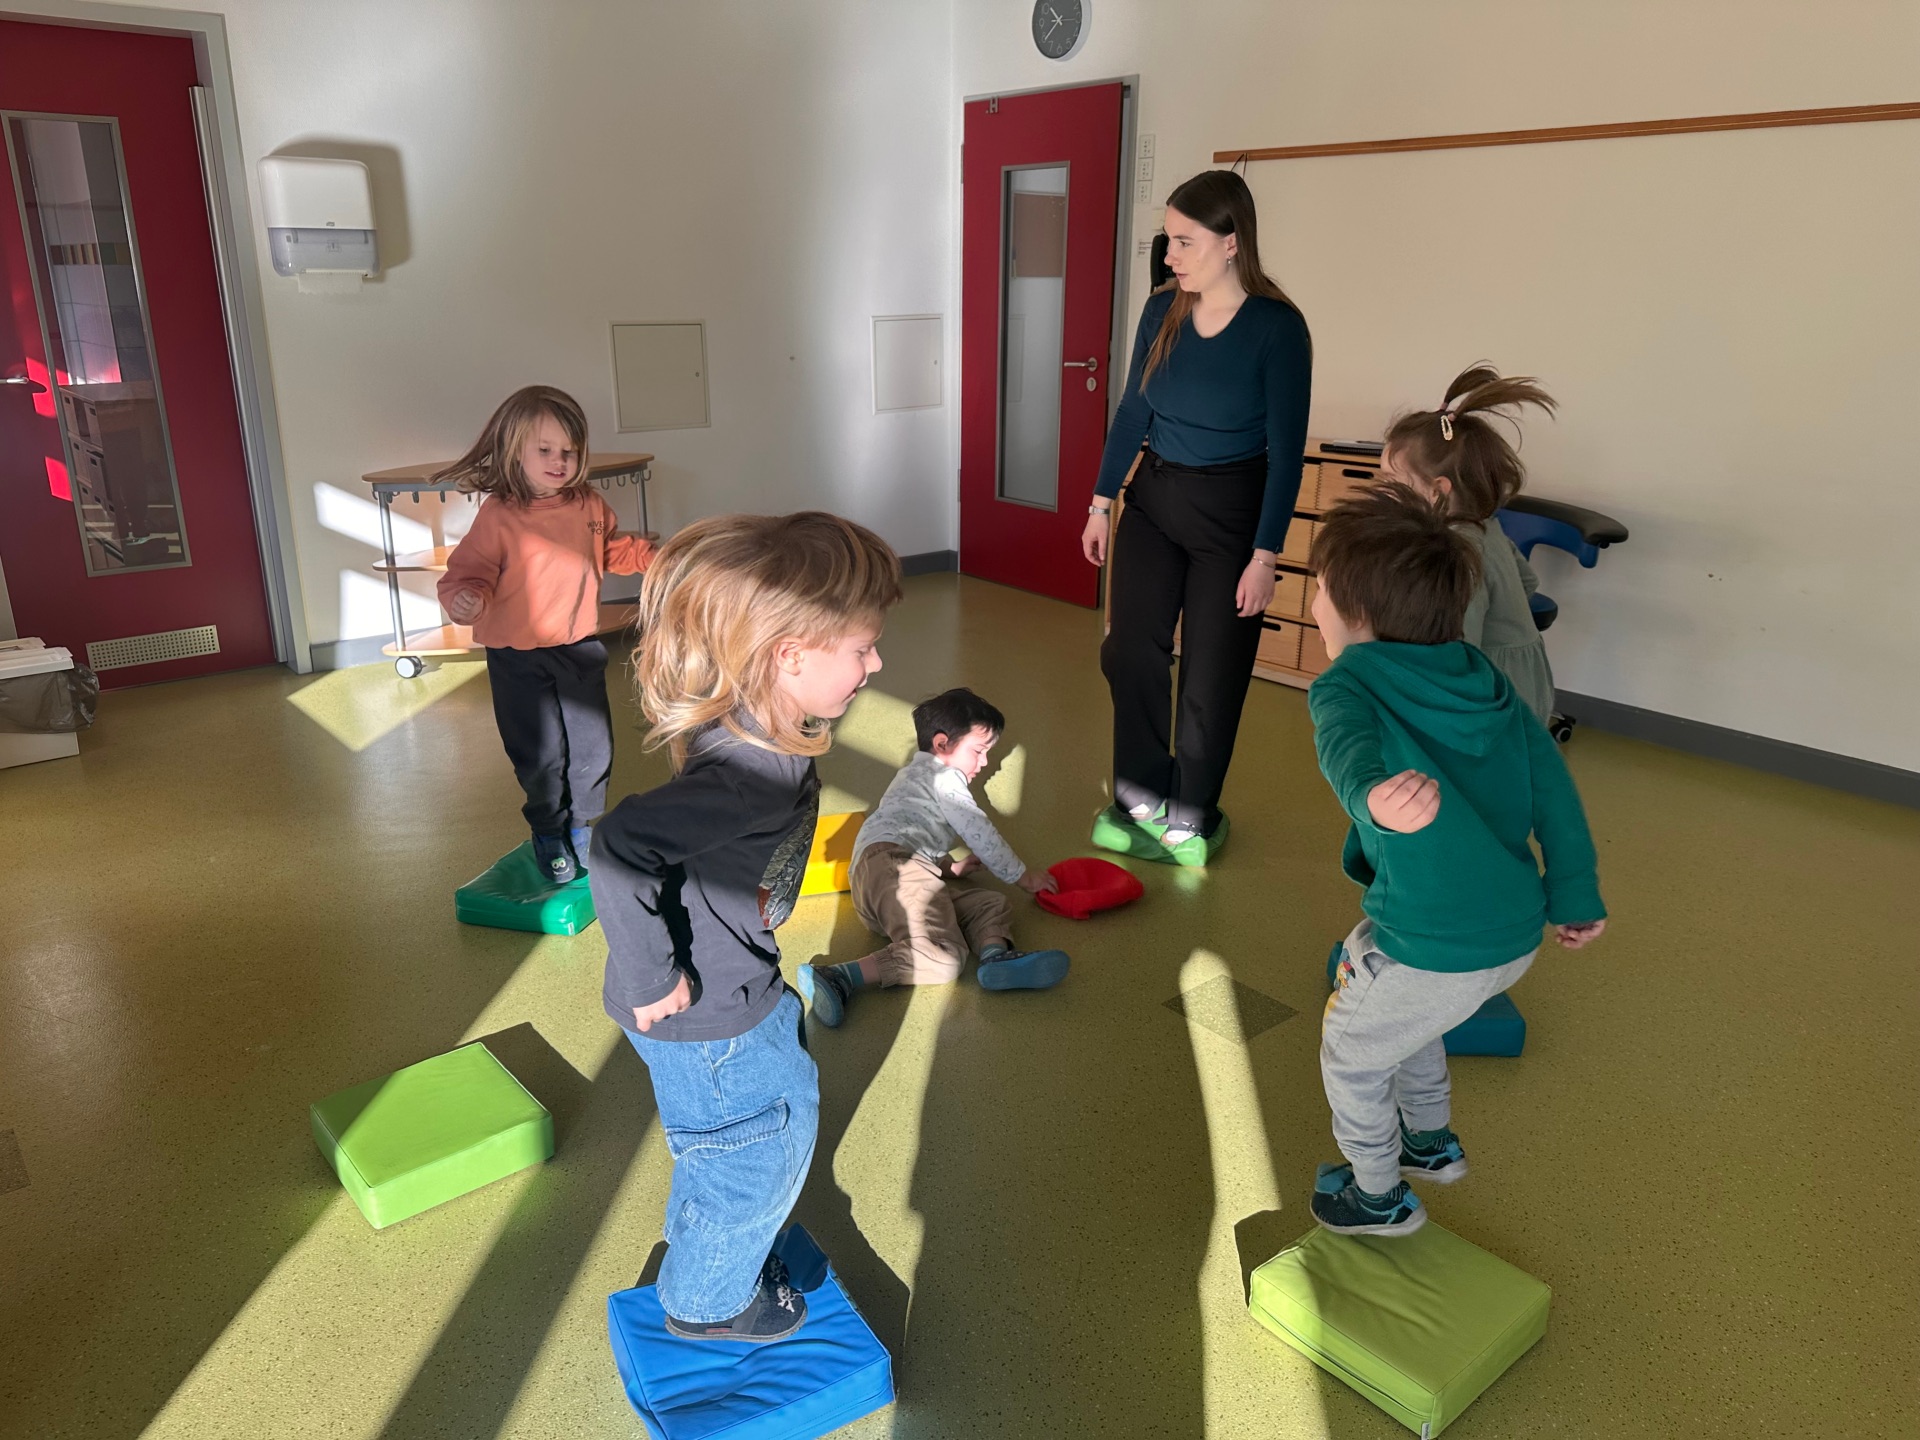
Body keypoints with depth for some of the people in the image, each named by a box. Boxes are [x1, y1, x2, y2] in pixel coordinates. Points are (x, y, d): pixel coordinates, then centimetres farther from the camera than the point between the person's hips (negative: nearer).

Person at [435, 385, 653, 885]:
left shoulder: (589, 505, -1)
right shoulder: (498, 516, -16)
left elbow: (614, 550, 16)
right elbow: (470, 571, -16)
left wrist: (651, 555, 0)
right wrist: (467, 598, -37)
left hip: (580, 648, 4)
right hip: (519, 658, -4)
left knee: (592, 747, 12)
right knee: (540, 753, 8)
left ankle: (584, 824, 35)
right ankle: (549, 831, 31)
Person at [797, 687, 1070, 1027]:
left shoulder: (916, 774, 39)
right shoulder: (944, 776, 8)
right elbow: (981, 835, 5)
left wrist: (950, 868, 30)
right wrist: (1022, 876, 15)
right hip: (891, 861, -10)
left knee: (993, 905, 0)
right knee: (942, 959, -30)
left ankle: (996, 955, -30)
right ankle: (840, 978, -36)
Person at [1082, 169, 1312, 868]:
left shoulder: (1277, 327, -15)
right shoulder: (1161, 311, -2)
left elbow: (1286, 448, -14)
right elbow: (1132, 411, 7)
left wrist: (1264, 555, -16)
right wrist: (1101, 503, 7)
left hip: (1231, 510, -4)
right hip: (1153, 497, 5)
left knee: (1212, 673, 5)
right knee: (1131, 651, 3)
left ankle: (1192, 817, 22)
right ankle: (1140, 800, 20)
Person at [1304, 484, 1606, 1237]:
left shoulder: (1346, 684, -13)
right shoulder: (1482, 675, 6)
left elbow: (1348, 745, -37)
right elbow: (1550, 779, 5)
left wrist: (1371, 795, -59)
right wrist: (1575, 894, 12)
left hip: (1434, 949, -8)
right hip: (1519, 931, 8)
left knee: (1351, 1056, 21)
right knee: (1400, 1011, 35)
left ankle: (1379, 1195, 41)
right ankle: (1432, 1140, 53)